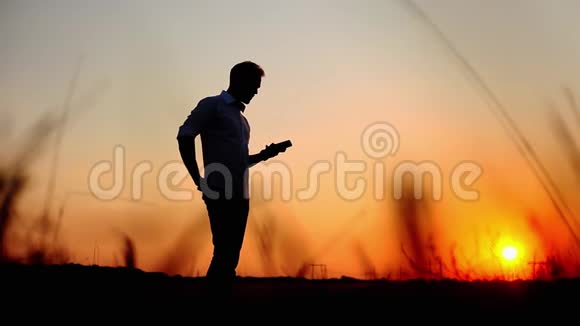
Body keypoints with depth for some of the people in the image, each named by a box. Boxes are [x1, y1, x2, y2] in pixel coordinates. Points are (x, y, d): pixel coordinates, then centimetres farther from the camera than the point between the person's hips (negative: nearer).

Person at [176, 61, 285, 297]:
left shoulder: (241, 118, 24)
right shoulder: (212, 105, 1)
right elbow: (184, 136, -10)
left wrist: (263, 155, 12)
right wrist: (199, 179, -13)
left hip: (240, 195, 8)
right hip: (221, 194, -8)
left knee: (231, 253, 7)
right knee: (224, 252, -12)